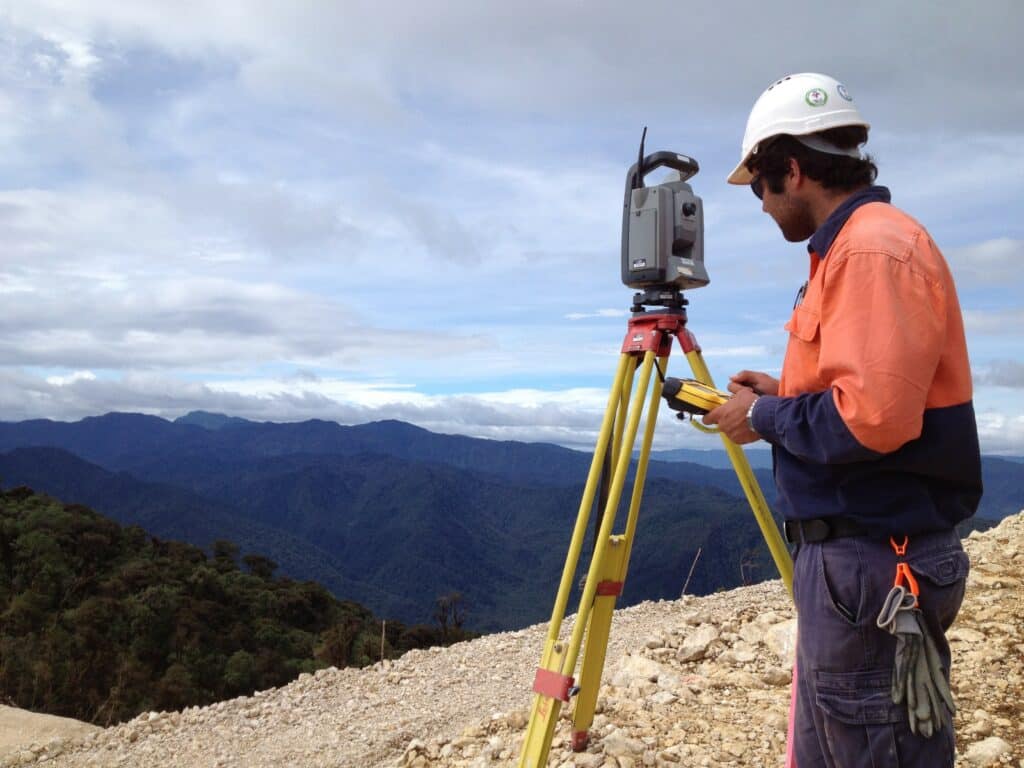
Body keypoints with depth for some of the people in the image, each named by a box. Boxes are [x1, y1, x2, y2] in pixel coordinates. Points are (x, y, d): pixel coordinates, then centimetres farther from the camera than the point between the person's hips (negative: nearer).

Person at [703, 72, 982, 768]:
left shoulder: (876, 248, -16)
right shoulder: (850, 248, 15)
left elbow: (873, 417, -26)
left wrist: (766, 417, -11)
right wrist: (784, 395, 12)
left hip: (873, 565, -10)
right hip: (848, 553, 10)